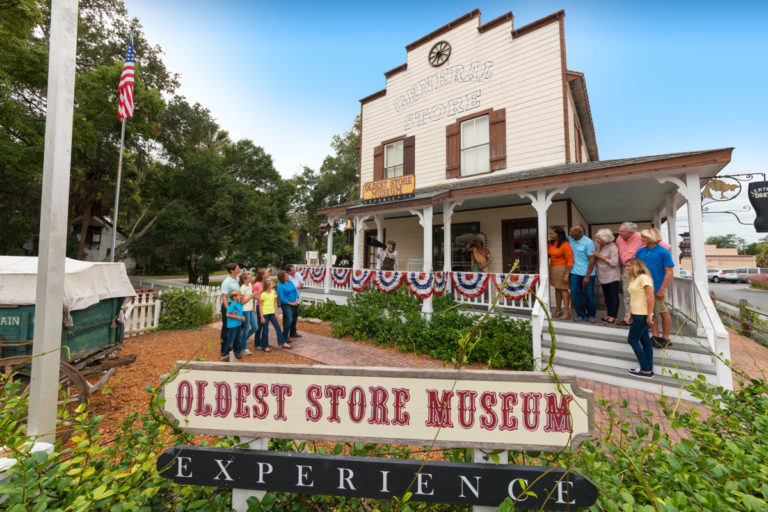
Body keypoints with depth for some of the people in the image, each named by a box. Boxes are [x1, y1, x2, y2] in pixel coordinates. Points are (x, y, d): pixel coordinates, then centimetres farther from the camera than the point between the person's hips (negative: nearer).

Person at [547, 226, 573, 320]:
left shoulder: (565, 244, -15)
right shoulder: (551, 243, 6)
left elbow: (570, 260, -17)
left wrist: (566, 274, -18)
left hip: (562, 268, -6)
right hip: (552, 268, 7)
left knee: (563, 289, -1)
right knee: (557, 289, 12)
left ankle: (567, 311, 8)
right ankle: (558, 309, 22)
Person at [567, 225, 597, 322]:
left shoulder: (588, 242, -12)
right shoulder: (570, 239, 2)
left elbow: (592, 260, -12)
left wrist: (587, 276, -15)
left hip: (587, 274, -4)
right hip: (574, 272, 4)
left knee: (589, 295, 7)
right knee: (575, 293, 4)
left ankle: (591, 315, 25)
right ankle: (581, 314, 18)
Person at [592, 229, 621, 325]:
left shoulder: (612, 247, -17)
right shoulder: (598, 245, 2)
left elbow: (614, 263, -20)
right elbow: (596, 259, 17)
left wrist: (600, 256, -20)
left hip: (612, 275, -7)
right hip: (603, 275, 7)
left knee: (613, 295, -2)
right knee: (606, 295, 12)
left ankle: (613, 316, 3)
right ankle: (609, 314, 22)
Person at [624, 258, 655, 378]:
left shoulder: (644, 278, -14)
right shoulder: (634, 279, 15)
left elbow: (650, 298, -19)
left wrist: (649, 316, -19)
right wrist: (630, 313, 16)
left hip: (642, 315, -9)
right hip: (637, 314, 9)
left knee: (632, 340, -4)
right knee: (645, 341, 13)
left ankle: (646, 370, 5)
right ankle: (649, 369, 21)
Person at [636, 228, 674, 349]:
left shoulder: (663, 252, -9)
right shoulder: (640, 251, 5)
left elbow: (669, 272, -10)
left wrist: (662, 290, -15)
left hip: (657, 288, -5)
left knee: (663, 313, 7)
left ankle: (665, 338, 21)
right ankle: (656, 336, 24)